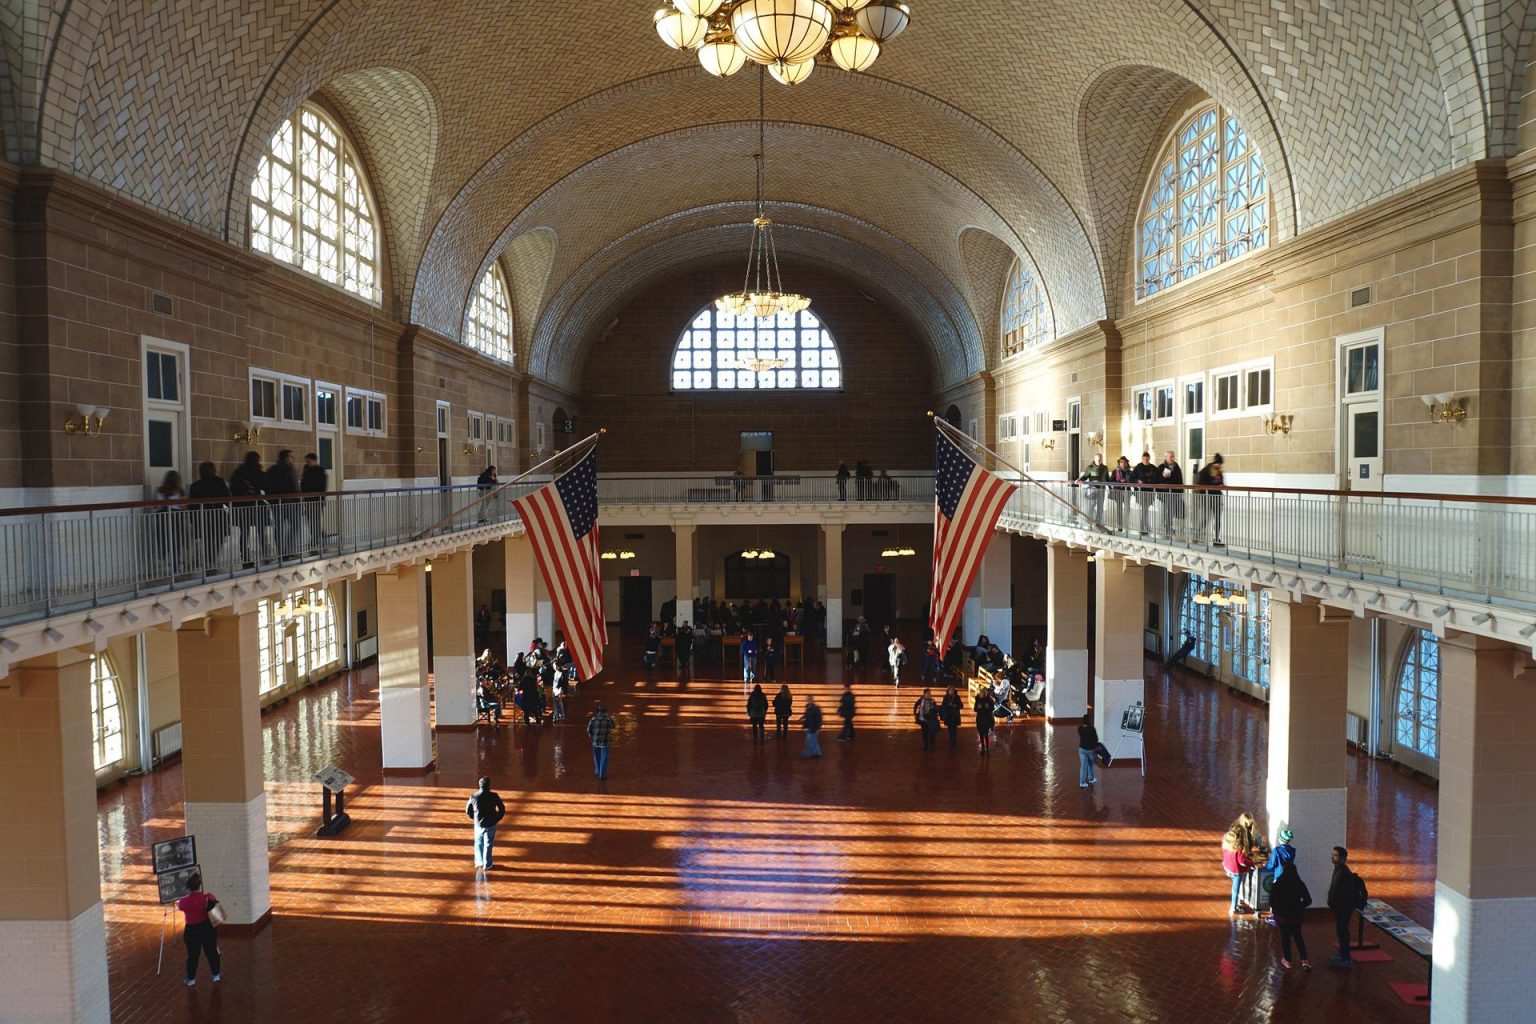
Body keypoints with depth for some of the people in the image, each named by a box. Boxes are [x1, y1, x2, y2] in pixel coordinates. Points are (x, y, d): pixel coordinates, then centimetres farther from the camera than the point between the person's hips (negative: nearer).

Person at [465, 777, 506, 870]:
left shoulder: (473, 796, -9)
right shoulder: (493, 796, -14)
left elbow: (468, 810, 1)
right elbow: (502, 809, -8)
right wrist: (497, 819, 7)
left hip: (478, 824, 1)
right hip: (491, 824, -1)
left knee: (478, 842, 23)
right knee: (488, 844, 11)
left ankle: (479, 862, 23)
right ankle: (487, 865, 18)